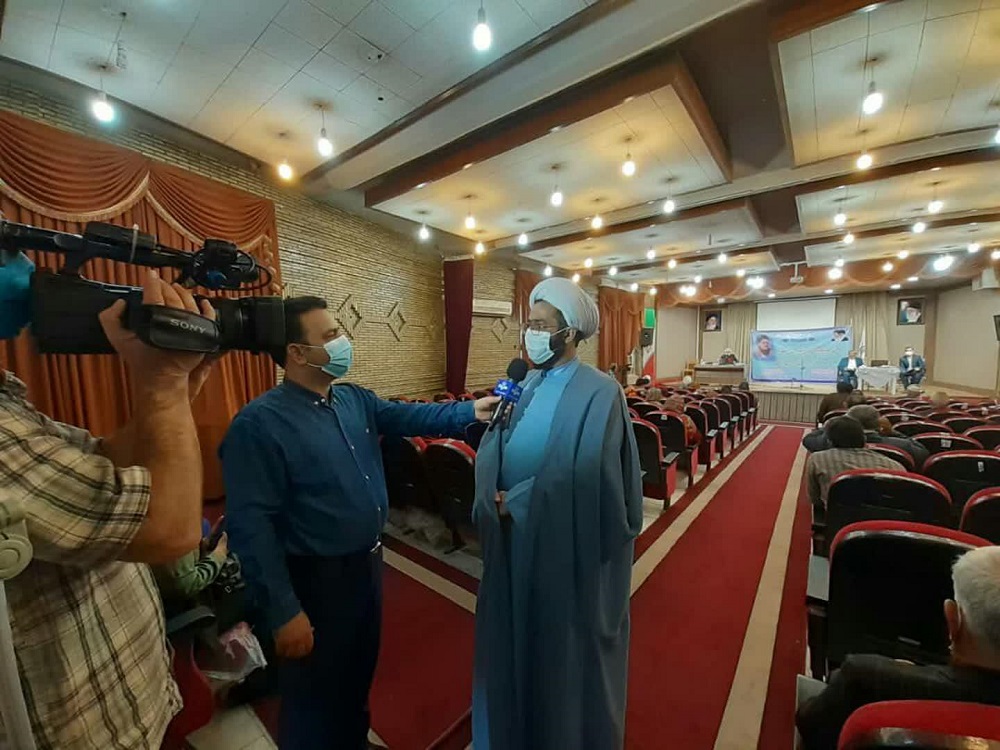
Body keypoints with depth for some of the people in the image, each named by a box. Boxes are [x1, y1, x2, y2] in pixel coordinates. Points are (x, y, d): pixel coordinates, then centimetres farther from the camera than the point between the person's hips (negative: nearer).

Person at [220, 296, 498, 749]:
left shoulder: (356, 400, 0)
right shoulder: (260, 424, -22)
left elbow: (410, 417, 2)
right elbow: (251, 526, -23)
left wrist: (471, 411, -9)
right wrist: (283, 611, -21)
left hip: (368, 564, 7)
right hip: (315, 582, -7)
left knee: (359, 675, 30)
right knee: (317, 697, 19)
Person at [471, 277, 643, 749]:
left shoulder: (598, 394, -17)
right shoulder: (528, 385, 3)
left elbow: (581, 475, -25)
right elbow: (492, 451, 0)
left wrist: (515, 501, -17)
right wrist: (494, 496, -18)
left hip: (568, 548, -6)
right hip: (516, 538, 7)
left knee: (565, 646, 17)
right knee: (516, 635, 24)